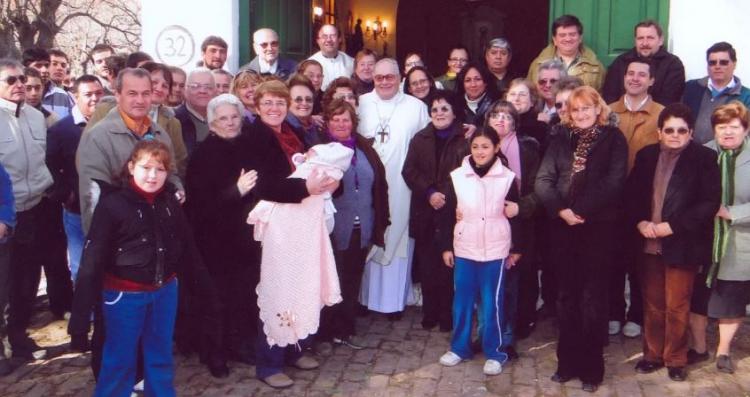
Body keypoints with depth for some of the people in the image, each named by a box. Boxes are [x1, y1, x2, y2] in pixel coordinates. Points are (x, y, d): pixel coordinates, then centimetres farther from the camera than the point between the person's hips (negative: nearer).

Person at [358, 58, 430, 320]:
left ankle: (394, 299, 14)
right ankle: (365, 296, 19)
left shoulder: (417, 107, 5)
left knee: (397, 240, 3)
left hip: (401, 187, -1)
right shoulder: (361, 104, 8)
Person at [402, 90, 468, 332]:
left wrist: (447, 196, -17)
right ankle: (430, 313, 18)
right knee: (427, 265, 6)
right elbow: (409, 171, 5)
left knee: (449, 265, -2)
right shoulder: (420, 139, 12)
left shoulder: (466, 140, -1)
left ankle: (448, 316, 11)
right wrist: (429, 193, -9)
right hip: (425, 214, 3)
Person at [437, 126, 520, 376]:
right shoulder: (457, 177, -1)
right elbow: (448, 215, 4)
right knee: (462, 300, 9)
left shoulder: (507, 177, -3)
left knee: (492, 303, 4)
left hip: (495, 251, -2)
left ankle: (494, 353, 16)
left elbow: (515, 215, 4)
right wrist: (446, 247, 4)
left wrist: (516, 249, 5)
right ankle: (459, 348, 24)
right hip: (463, 249, 2)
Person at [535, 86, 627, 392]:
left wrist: (581, 211, -15)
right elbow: (543, 180, 2)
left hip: (598, 226, -3)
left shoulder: (613, 138, 2)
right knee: (566, 295, 8)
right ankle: (567, 362, 18)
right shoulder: (560, 140, 12)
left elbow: (613, 182, -9)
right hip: (562, 226, 4)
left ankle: (591, 367, 10)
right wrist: (561, 209, -13)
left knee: (592, 296, 1)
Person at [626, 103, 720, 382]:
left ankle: (675, 359, 22)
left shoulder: (704, 158, -6)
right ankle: (652, 354, 29)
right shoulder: (646, 155, 7)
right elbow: (631, 193, 9)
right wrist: (640, 222, -8)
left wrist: (671, 226, -16)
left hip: (682, 244, -4)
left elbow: (710, 202, -11)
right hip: (648, 243, 4)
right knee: (652, 304, 14)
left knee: (676, 306, 5)